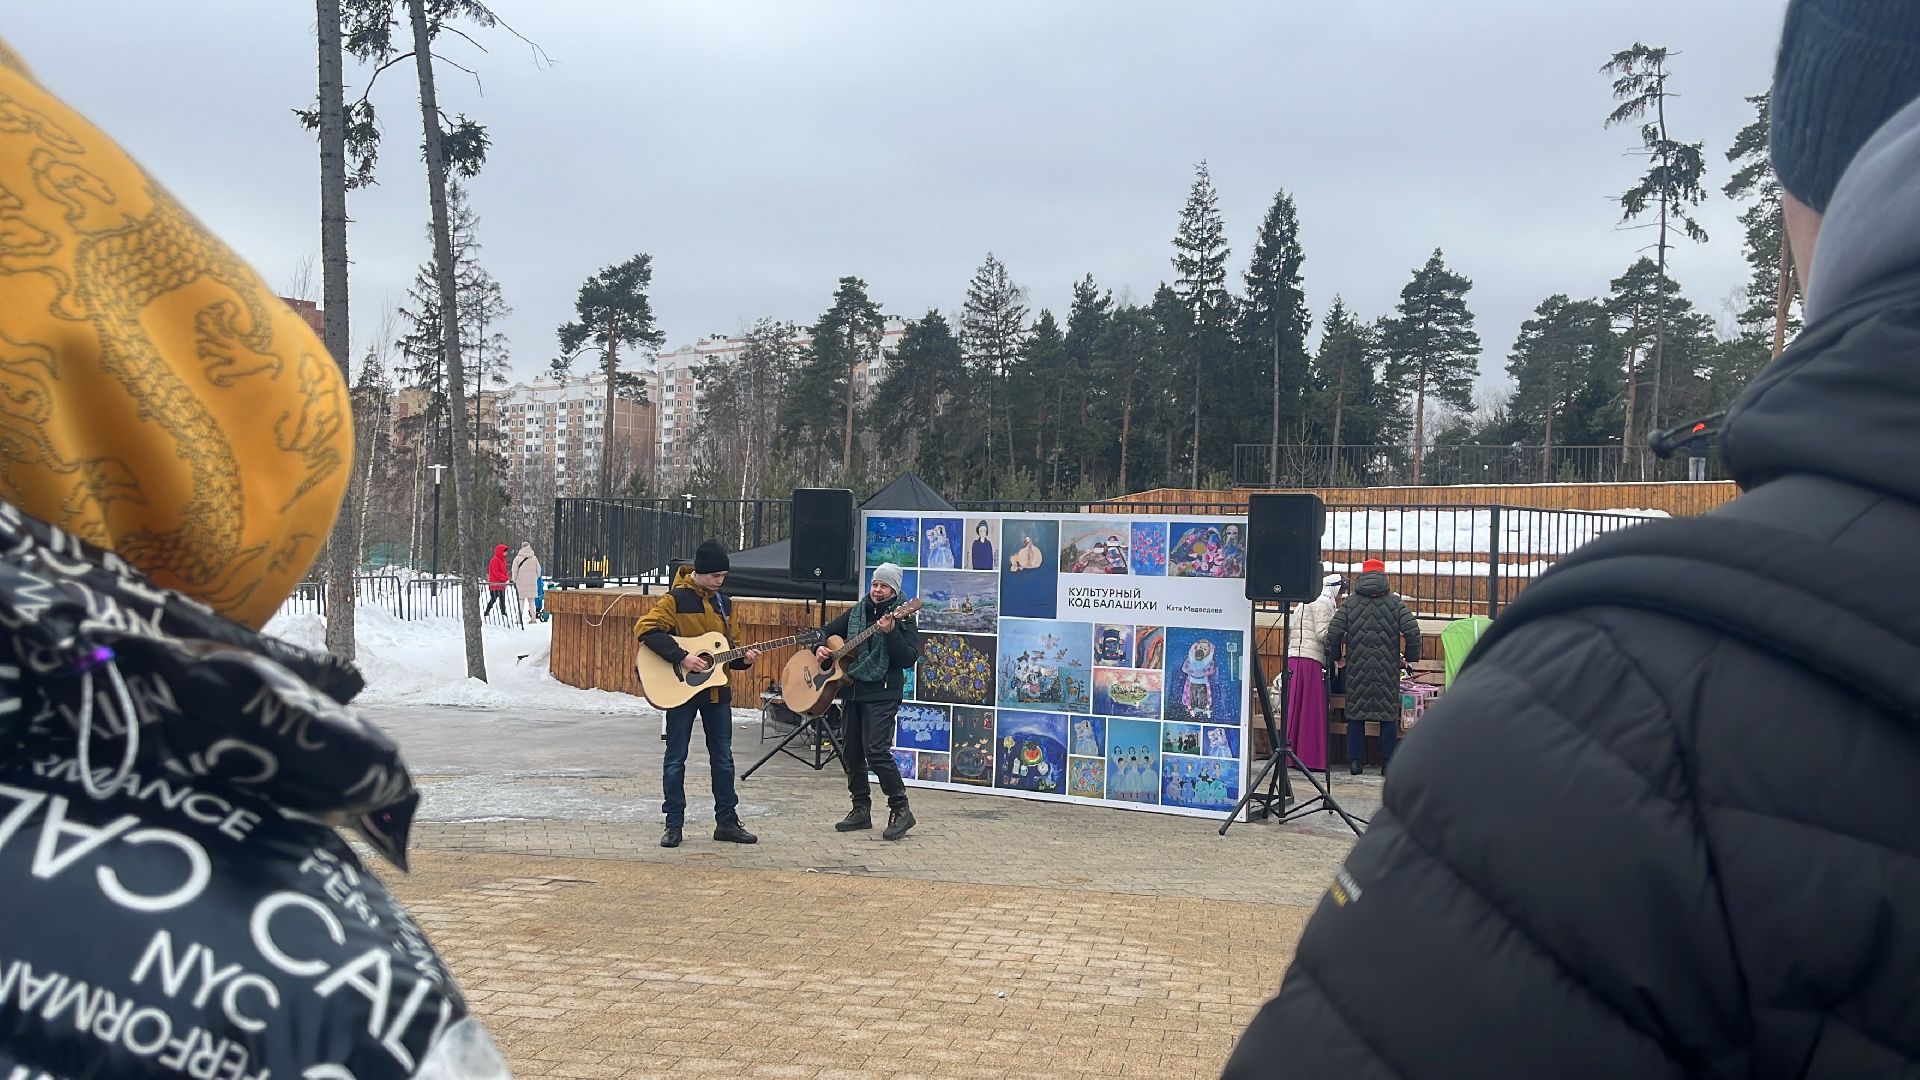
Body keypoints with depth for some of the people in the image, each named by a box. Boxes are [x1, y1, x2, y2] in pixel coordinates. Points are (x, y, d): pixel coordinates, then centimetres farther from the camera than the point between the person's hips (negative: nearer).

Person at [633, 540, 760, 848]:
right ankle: (674, 824, 10)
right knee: (676, 758, 2)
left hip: (717, 688, 6)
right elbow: (646, 628, -22)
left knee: (723, 758, 9)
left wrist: (742, 658, -4)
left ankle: (727, 822, 17)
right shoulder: (676, 599, -11)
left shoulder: (723, 602, 10)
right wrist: (681, 657, -26)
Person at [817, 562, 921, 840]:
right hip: (851, 689, 7)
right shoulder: (857, 612, 13)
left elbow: (909, 658, -15)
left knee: (876, 751, -16)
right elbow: (828, 631, 23)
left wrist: (890, 633, -27)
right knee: (851, 752, 9)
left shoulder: (902, 619, -4)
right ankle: (861, 809, 20)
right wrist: (820, 648, 3)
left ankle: (901, 810, -7)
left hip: (881, 694, -7)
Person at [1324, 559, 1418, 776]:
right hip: (1388, 669, -1)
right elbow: (1412, 630, -6)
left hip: (1357, 668, 1)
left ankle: (1355, 762, 7)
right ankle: (1387, 764, 4)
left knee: (1355, 713, 8)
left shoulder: (1350, 603, 4)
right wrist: (1409, 658, 9)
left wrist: (1336, 657, 13)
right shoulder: (1395, 603, 3)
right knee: (1389, 716, 5)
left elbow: (1334, 631, -3)